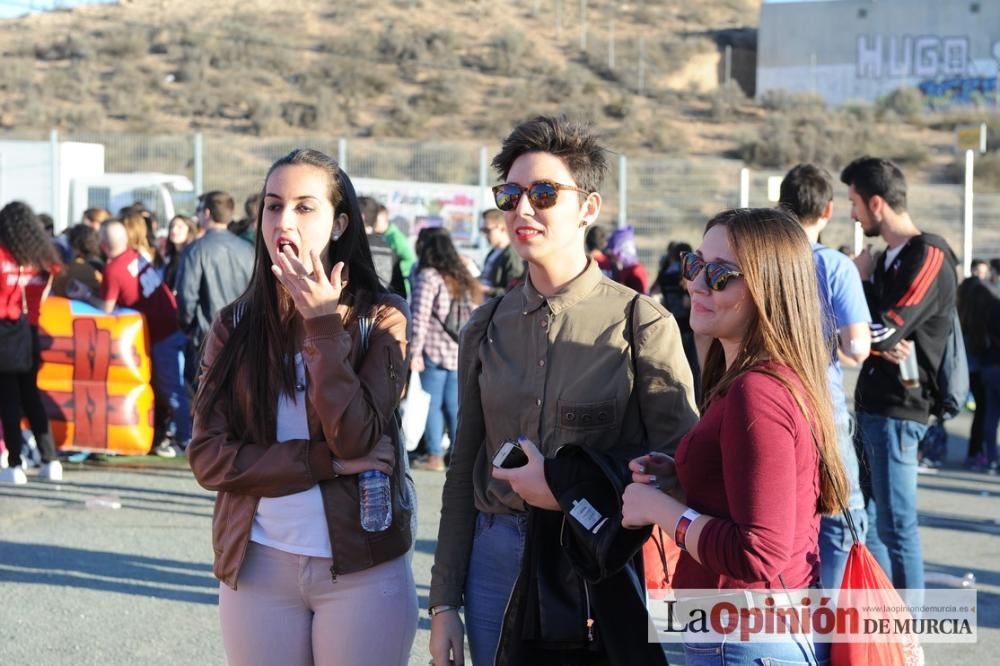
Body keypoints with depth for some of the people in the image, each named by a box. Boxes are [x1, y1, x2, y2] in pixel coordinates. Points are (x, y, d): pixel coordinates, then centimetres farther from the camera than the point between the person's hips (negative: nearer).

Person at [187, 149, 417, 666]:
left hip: (361, 568, -2)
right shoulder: (236, 324, 4)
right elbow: (207, 457, -4)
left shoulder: (379, 318, -3)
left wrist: (324, 324, -19)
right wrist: (327, 462, -13)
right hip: (256, 566, 2)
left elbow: (355, 439, -15)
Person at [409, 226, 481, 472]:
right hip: (462, 351, 6)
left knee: (433, 404, 2)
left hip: (435, 350, -6)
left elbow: (420, 318, -14)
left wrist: (415, 351, -13)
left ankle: (435, 456, 2)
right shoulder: (463, 277, 14)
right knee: (456, 406, 10)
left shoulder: (427, 276, -8)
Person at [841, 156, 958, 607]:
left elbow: (881, 330, -21)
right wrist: (884, 344, -6)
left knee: (896, 524, -6)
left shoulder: (928, 257, -13)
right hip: (872, 402, 10)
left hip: (898, 408, -10)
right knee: (865, 517, 15)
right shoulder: (889, 257, 16)